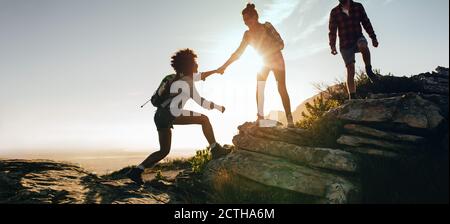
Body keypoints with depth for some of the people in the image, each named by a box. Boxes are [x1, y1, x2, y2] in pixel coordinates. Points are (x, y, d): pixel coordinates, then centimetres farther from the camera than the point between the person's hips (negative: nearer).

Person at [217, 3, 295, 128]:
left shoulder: (267, 27, -19)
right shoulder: (248, 34, -7)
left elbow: (281, 44, -18)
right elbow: (238, 52, -5)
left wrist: (266, 52, -33)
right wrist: (224, 66, -9)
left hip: (276, 60, -5)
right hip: (264, 62, 5)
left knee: (281, 88, -9)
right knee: (259, 88, -5)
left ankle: (290, 119, -9)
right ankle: (260, 117, -1)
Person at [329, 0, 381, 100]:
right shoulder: (334, 12, 2)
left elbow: (366, 22, 10)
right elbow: (332, 30, -1)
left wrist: (373, 37, 5)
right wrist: (332, 45, -13)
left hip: (358, 38, 1)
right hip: (345, 44, 0)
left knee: (363, 46, -37)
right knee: (350, 70, -7)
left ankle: (369, 71, -17)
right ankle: (352, 97, -4)